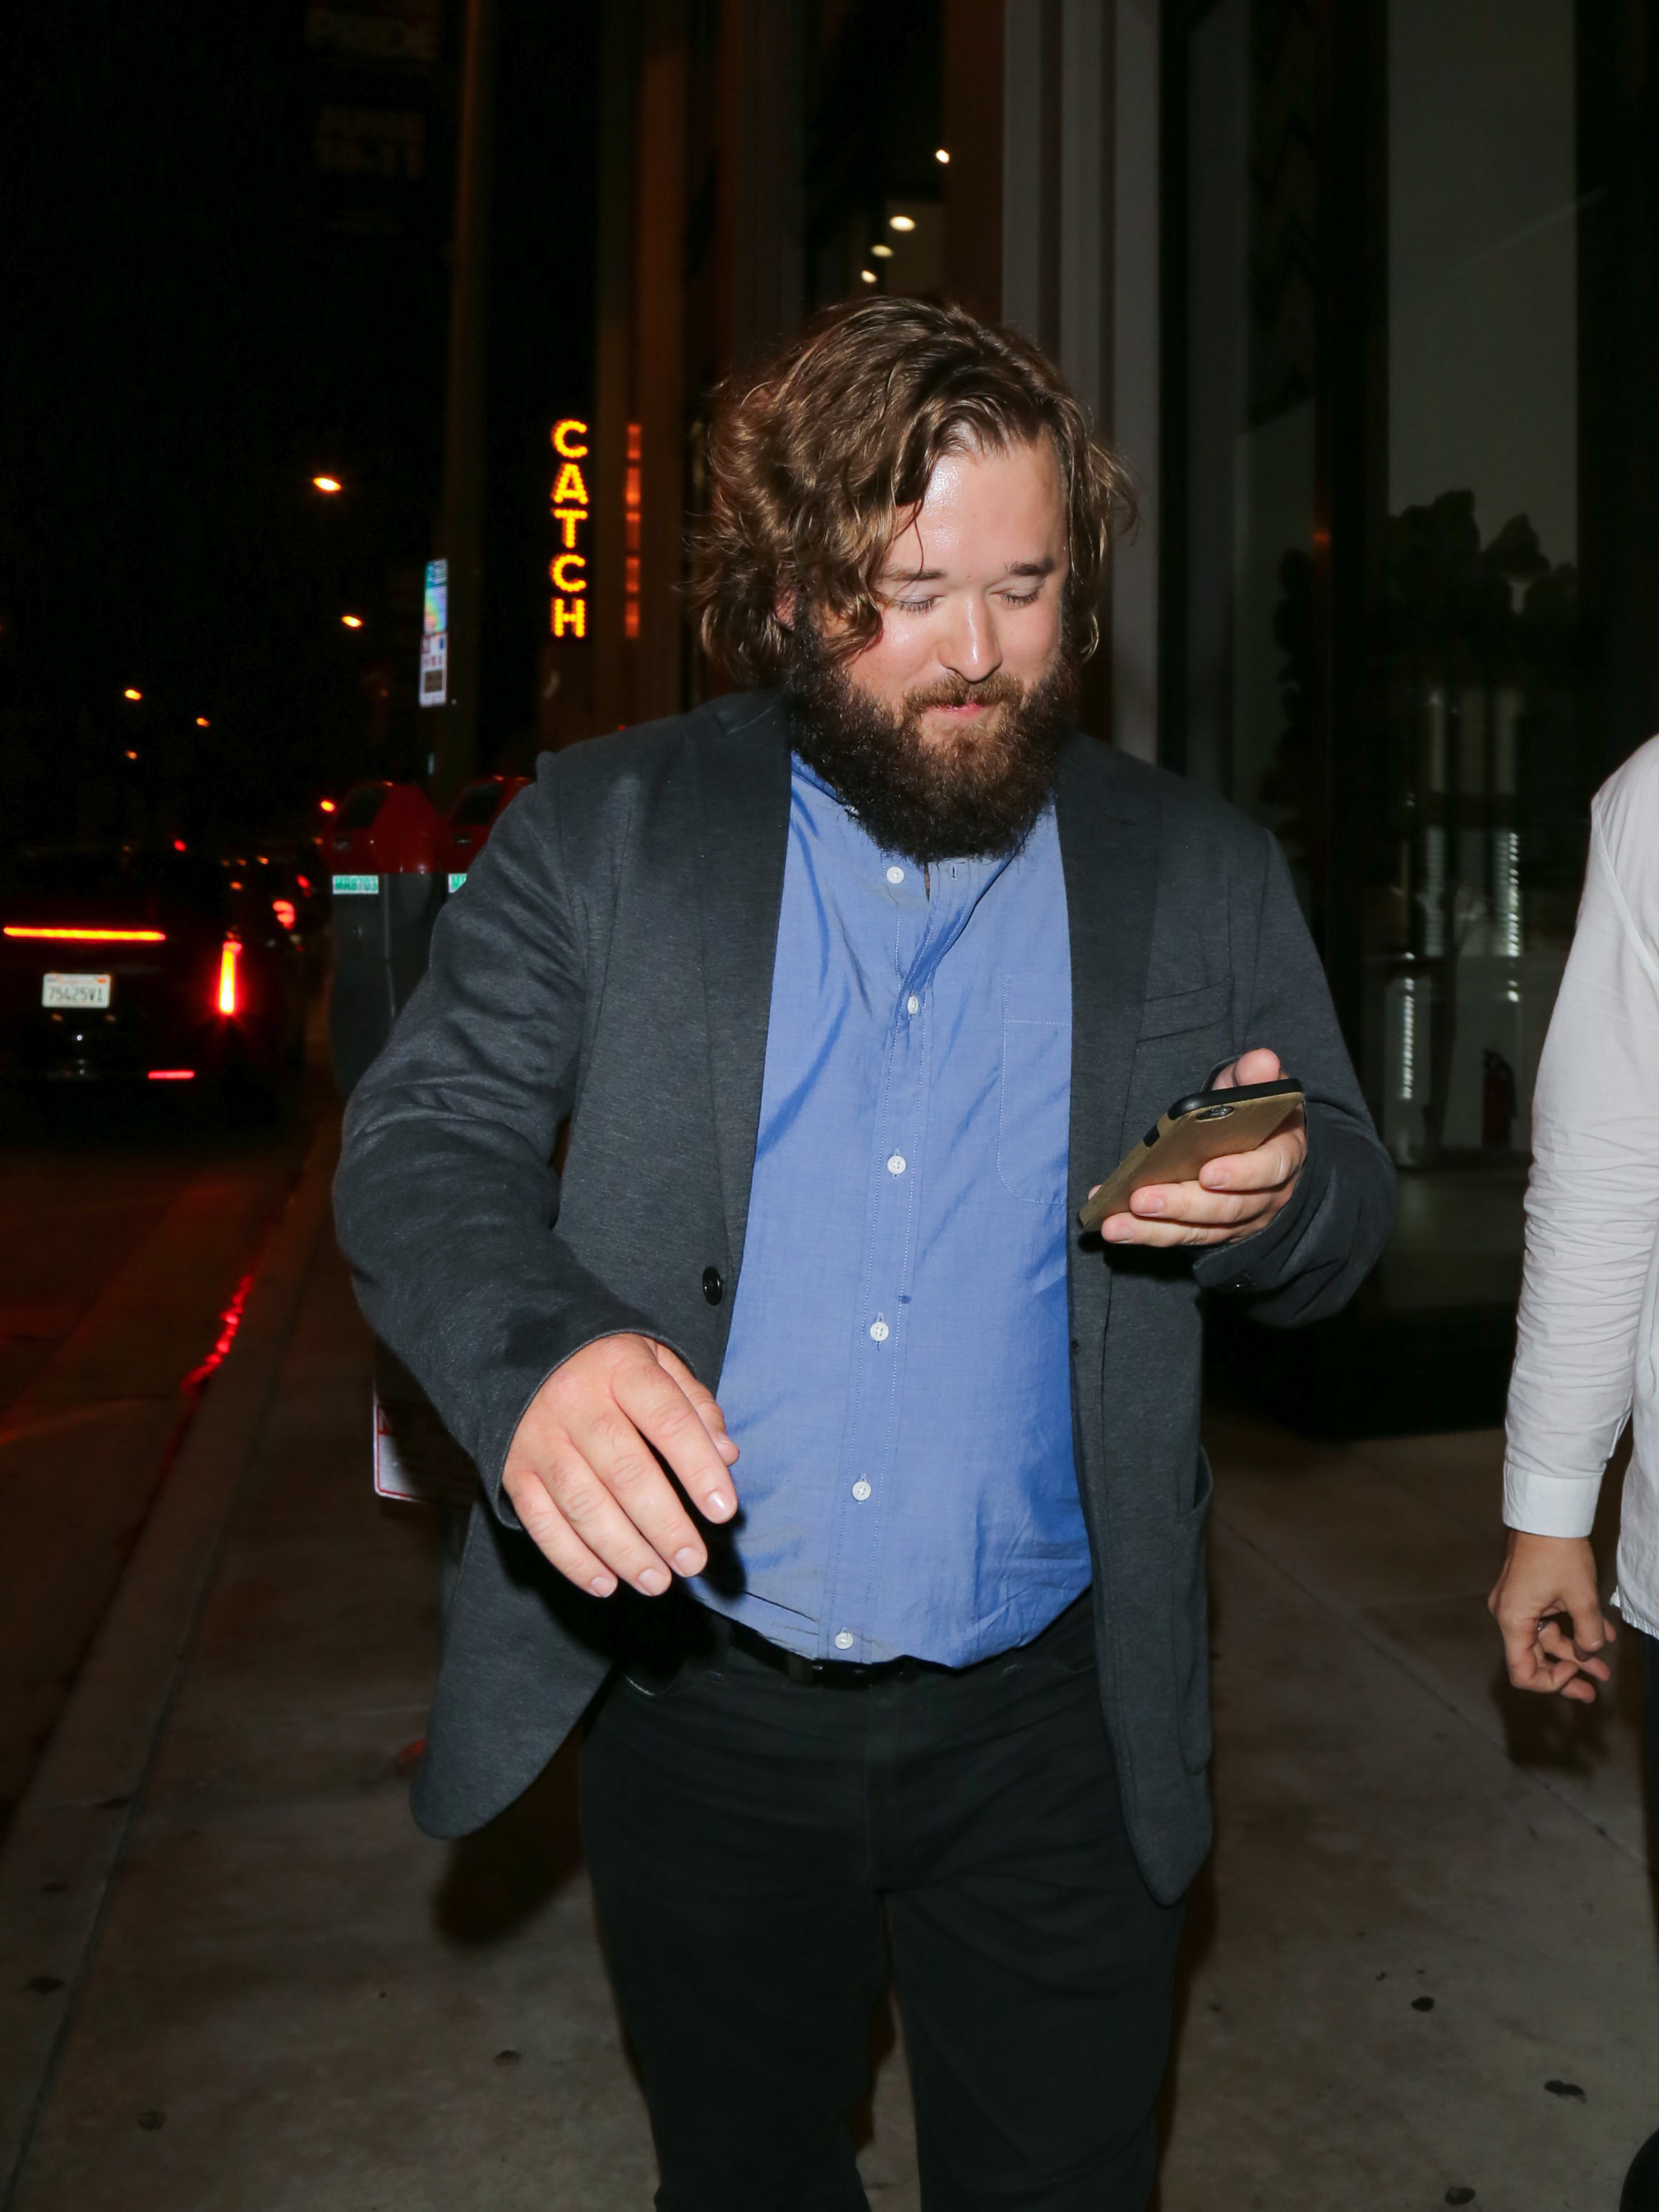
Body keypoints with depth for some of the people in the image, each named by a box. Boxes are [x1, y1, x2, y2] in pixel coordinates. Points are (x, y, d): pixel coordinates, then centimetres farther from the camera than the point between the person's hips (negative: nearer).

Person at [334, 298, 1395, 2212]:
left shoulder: (1206, 876, 1)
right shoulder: (600, 831, -3)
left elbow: (1345, 1221, 6)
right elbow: (424, 1140, -7)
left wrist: (1278, 1192, -19)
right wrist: (534, 1347, -28)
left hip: (1054, 1728, 0)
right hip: (692, 1698, 1)